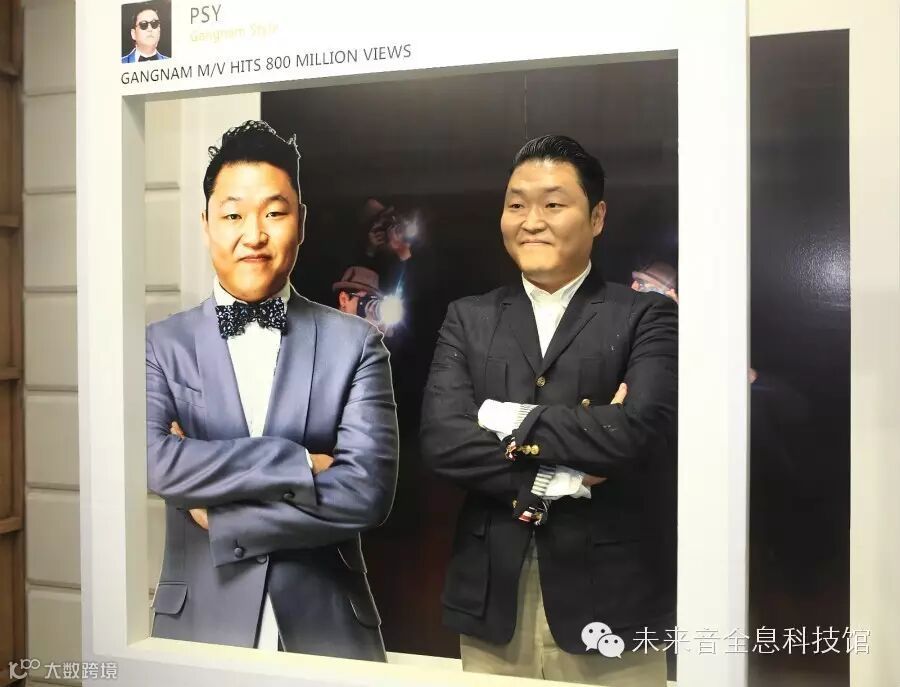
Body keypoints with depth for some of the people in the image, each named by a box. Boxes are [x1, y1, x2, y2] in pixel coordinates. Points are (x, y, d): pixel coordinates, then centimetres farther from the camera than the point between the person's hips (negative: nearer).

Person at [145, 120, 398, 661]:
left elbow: (368, 490, -14)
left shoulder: (356, 344, -5)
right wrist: (299, 464, -19)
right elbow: (153, 462, -18)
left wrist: (217, 518, -13)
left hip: (327, 628, 0)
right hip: (200, 626, 1)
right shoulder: (161, 345, -2)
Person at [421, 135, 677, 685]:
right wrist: (553, 479, -14)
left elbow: (637, 431, -18)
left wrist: (513, 424, -11)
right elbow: (441, 438, -6)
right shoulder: (469, 319, 6)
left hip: (608, 596, -2)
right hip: (491, 598, 3)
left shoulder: (646, 317, -2)